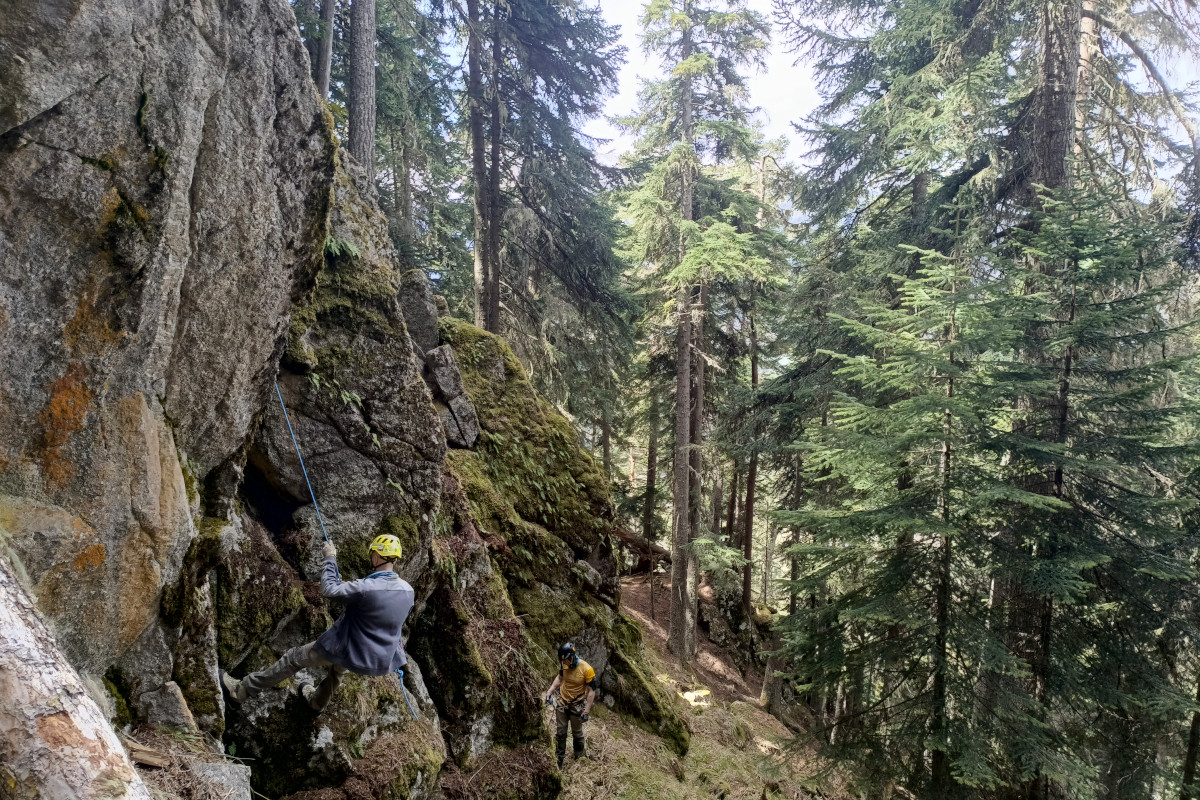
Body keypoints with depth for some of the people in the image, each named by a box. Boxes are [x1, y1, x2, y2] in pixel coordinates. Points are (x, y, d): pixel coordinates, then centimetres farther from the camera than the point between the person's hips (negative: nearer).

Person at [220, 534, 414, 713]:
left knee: (295, 657, 12)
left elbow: (329, 589, -19)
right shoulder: (408, 590, -8)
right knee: (338, 663, 39)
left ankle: (242, 690, 24)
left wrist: (330, 558, -7)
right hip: (382, 660, 6)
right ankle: (318, 700, 59)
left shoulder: (367, 587, -29)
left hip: (352, 654, -6)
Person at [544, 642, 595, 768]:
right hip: (562, 703, 3)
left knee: (577, 732, 16)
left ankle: (579, 755, 40)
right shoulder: (564, 665, -13)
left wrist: (586, 711, -18)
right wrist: (549, 692, 1)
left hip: (577, 706, -3)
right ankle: (559, 758, 29)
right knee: (560, 732, 11)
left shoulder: (587, 670, -28)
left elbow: (592, 691, -19)